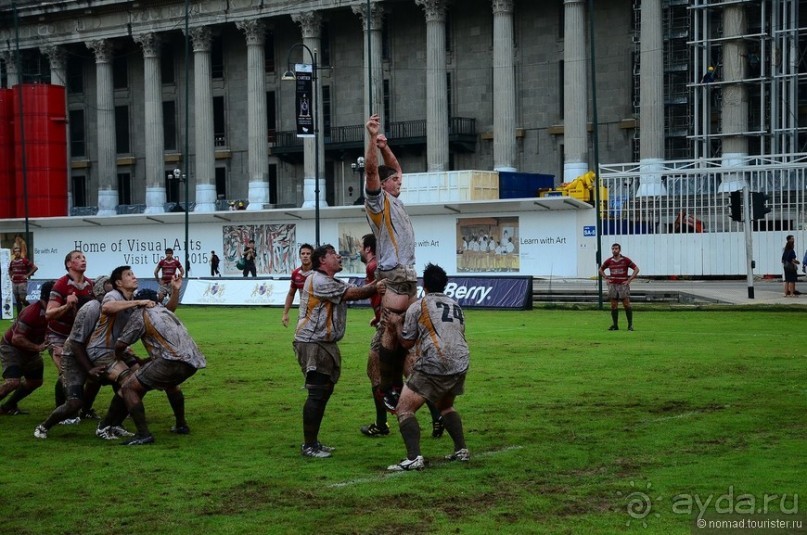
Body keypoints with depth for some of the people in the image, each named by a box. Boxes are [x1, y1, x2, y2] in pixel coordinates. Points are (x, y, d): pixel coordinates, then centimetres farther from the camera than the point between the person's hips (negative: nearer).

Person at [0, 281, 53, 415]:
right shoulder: (32, 312, -33)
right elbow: (16, 339, -31)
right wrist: (37, 348, -34)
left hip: (30, 350, 9)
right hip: (11, 347, -9)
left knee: (35, 381, 14)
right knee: (13, 382, -23)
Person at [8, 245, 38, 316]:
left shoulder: (25, 260, -7)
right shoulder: (12, 262, 10)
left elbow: (35, 267, -9)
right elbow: (9, 270, 31)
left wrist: (27, 275, -9)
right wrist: (11, 277, 14)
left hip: (22, 283, -6)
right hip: (14, 283, 6)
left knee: (22, 299, -11)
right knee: (17, 300, 6)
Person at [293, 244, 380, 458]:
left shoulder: (332, 283, 19)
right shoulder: (319, 281, -15)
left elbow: (358, 291, 9)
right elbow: (354, 293, -15)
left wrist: (376, 285, -5)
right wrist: (377, 287, -5)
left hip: (325, 345, 11)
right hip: (312, 344, -11)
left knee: (324, 392, 13)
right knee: (317, 394, -10)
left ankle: (313, 442, 20)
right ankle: (308, 446, -5)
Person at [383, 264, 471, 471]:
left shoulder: (417, 307, 4)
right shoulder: (456, 306, 21)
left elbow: (406, 342, 7)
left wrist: (397, 324, 26)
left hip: (433, 365, -7)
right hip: (460, 363, 7)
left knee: (404, 409, -3)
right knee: (446, 406, 31)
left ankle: (414, 458, -18)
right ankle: (461, 450, 24)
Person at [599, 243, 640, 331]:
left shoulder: (626, 260, -2)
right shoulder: (609, 261, 7)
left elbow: (636, 269, -2)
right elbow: (601, 270, 22)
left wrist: (629, 280, -7)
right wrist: (606, 278, 8)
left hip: (623, 285, -3)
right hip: (612, 285, 3)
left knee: (626, 304, -6)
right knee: (613, 306, 3)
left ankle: (630, 325, 1)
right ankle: (615, 325, 9)